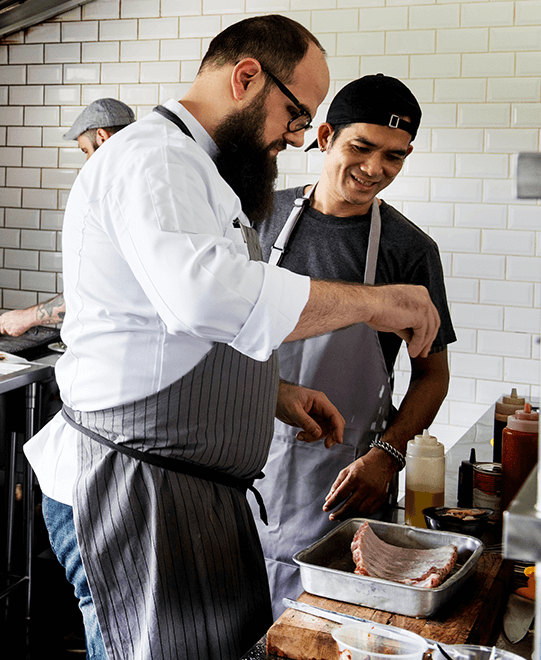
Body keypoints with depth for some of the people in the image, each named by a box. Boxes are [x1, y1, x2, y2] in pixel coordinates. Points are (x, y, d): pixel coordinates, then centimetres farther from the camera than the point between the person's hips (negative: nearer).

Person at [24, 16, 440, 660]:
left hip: (192, 486, 10)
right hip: (131, 489, -10)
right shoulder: (153, 156, -14)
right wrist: (373, 301, -26)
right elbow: (205, 293, -36)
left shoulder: (198, 173, 22)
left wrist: (273, 392, 13)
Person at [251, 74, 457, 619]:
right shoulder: (265, 215, 1)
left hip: (342, 477, -2)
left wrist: (386, 456, -14)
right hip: (251, 451, 2)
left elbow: (431, 372, 0)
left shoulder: (409, 249, -5)